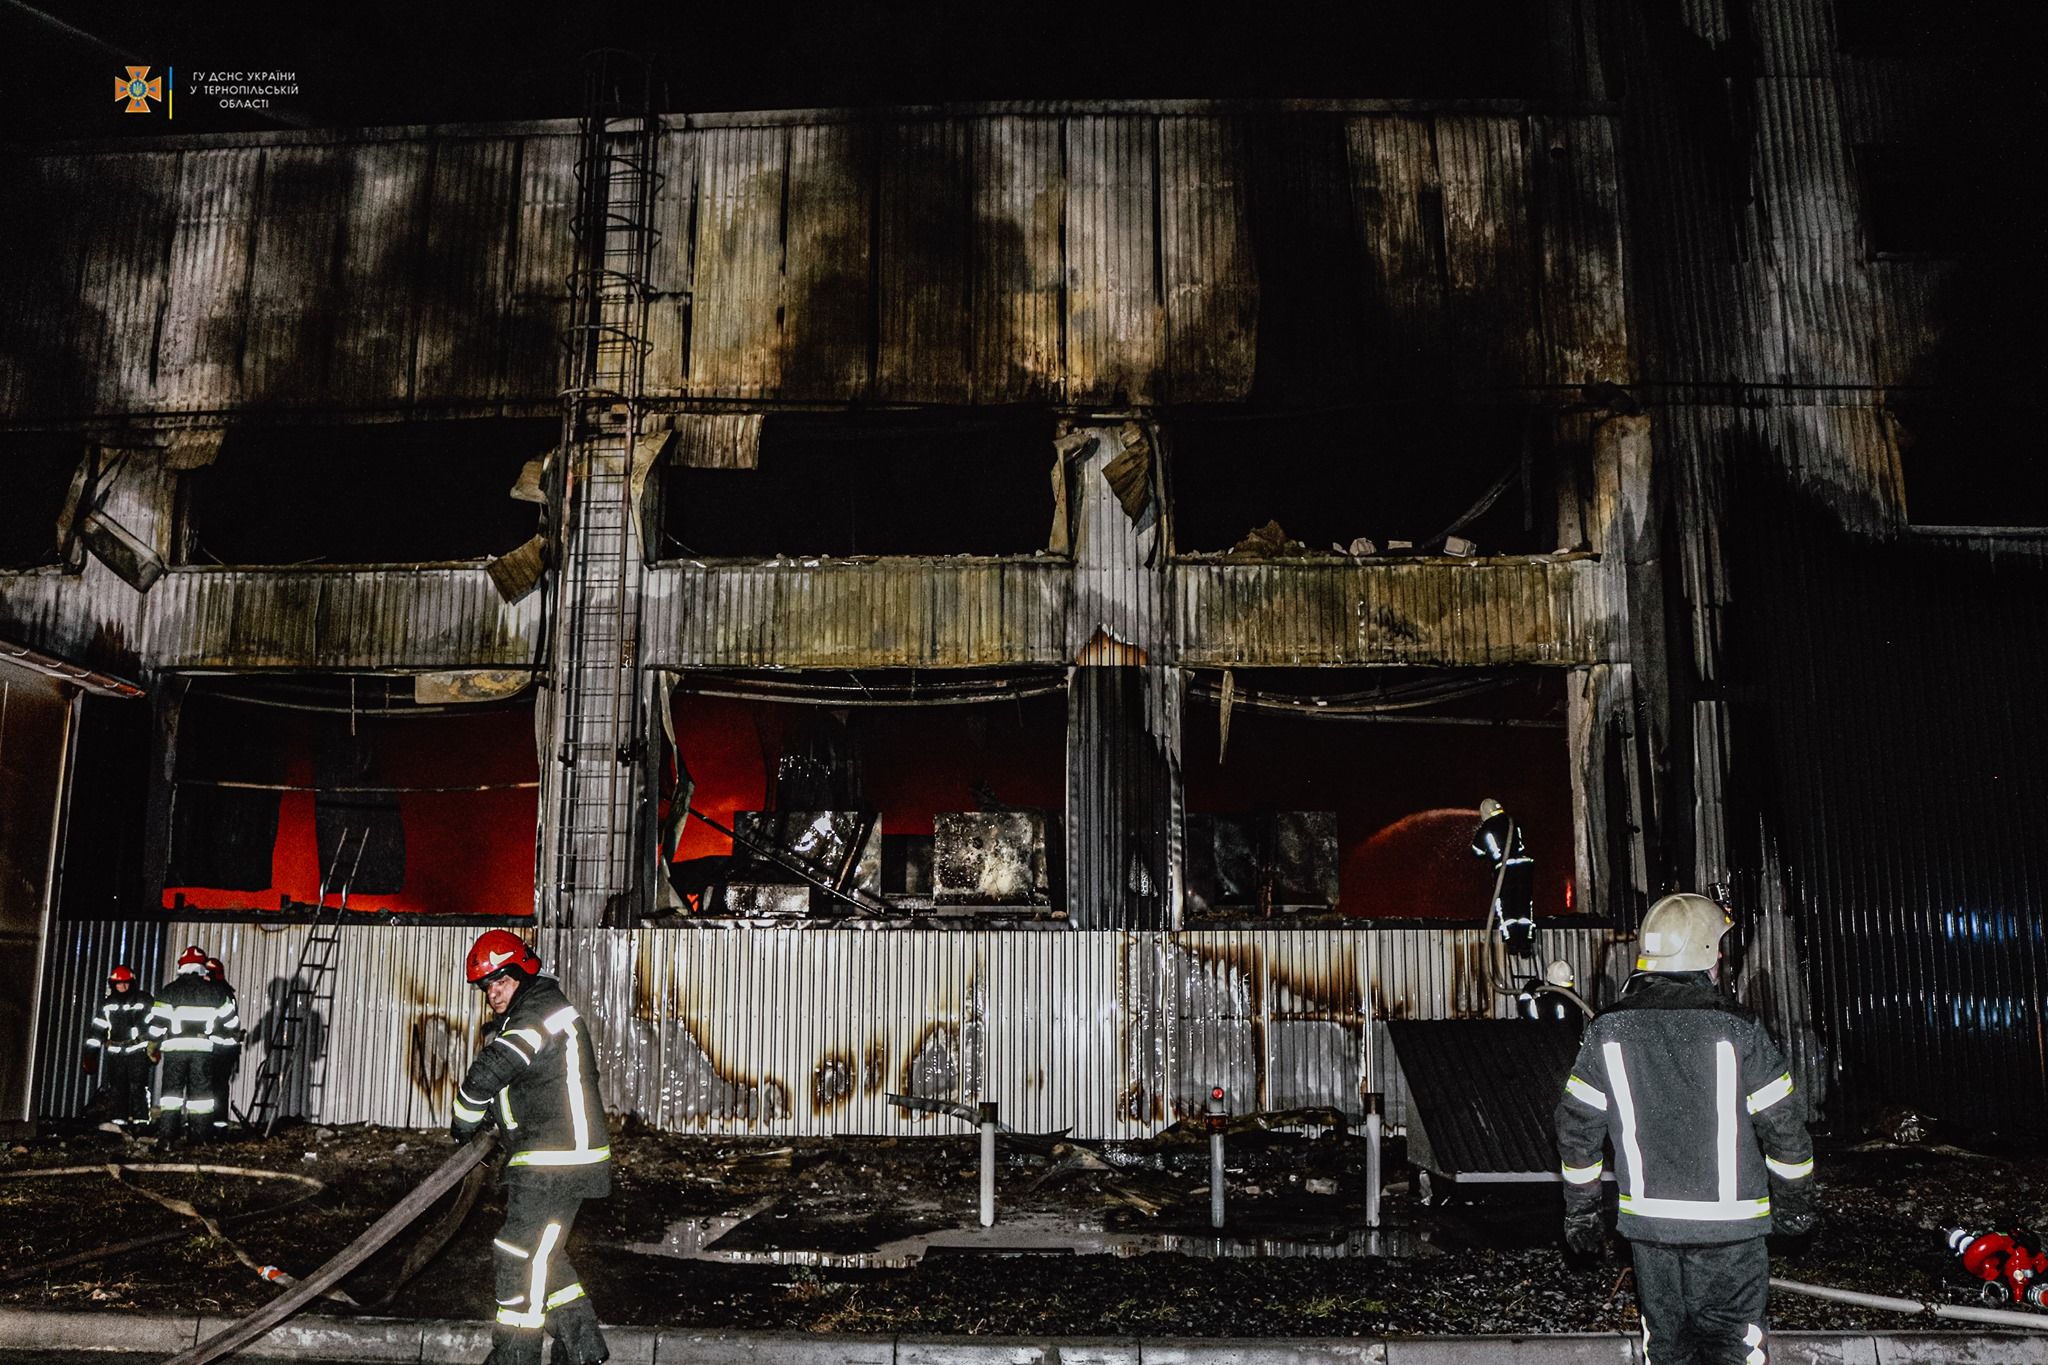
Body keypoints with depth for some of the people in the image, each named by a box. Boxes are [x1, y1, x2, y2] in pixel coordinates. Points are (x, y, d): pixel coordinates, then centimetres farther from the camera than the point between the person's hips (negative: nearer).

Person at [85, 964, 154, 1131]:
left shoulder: (143, 1001, 0)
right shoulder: (107, 1004, 10)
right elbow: (98, 1029, 10)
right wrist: (90, 1053, 5)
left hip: (138, 1050, -4)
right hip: (115, 1052, 4)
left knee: (137, 1086, -9)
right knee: (116, 1087, 1)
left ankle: (140, 1121, -9)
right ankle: (117, 1121, 3)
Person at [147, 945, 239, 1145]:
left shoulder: (170, 990, 0)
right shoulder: (214, 990, 6)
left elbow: (158, 1021, -3)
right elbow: (229, 1020, 12)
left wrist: (153, 1045, 11)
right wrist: (236, 1028, 34)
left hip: (175, 1047, -1)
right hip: (203, 1047, 1)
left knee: (172, 1089, 4)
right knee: (200, 1090, 6)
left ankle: (167, 1134, -3)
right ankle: (199, 1134, 5)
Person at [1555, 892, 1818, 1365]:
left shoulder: (1608, 1029, -2)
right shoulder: (1736, 1029, -11)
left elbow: (1576, 1126, 2)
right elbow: (1783, 1125, -6)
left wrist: (1581, 1211, 12)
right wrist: (1794, 1202, 10)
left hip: (1646, 1219, 3)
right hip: (1727, 1220, -3)